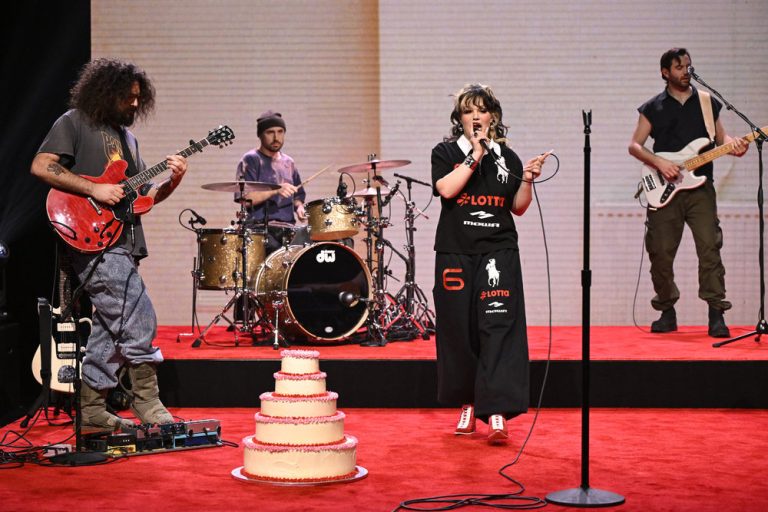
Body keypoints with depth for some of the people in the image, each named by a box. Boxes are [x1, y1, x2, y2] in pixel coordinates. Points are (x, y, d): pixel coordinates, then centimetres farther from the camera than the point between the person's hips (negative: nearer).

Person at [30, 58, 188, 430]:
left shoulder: (125, 135, 21)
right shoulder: (74, 122, -2)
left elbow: (142, 195, 20)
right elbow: (40, 165, -14)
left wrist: (171, 182, 0)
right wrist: (95, 190, -18)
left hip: (121, 244, 9)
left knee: (110, 328, 10)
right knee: (138, 322, -12)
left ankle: (92, 410, 17)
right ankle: (148, 405, -3)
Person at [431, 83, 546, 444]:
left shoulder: (507, 157, 11)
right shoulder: (446, 152, 6)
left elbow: (518, 208, 13)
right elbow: (446, 189, -14)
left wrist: (527, 179, -3)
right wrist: (476, 154, -12)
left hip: (498, 252, 0)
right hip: (455, 253, 0)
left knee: (498, 327, -11)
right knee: (460, 330, 3)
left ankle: (496, 412, -16)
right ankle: (468, 405, 18)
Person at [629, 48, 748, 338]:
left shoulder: (707, 103, 13)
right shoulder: (653, 107, 9)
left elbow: (720, 136, 16)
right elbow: (634, 146, 5)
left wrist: (733, 145, -8)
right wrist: (660, 163, -12)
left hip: (699, 186, 0)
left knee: (709, 247, -13)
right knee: (661, 252, 0)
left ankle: (716, 315, -12)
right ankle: (667, 312, 16)